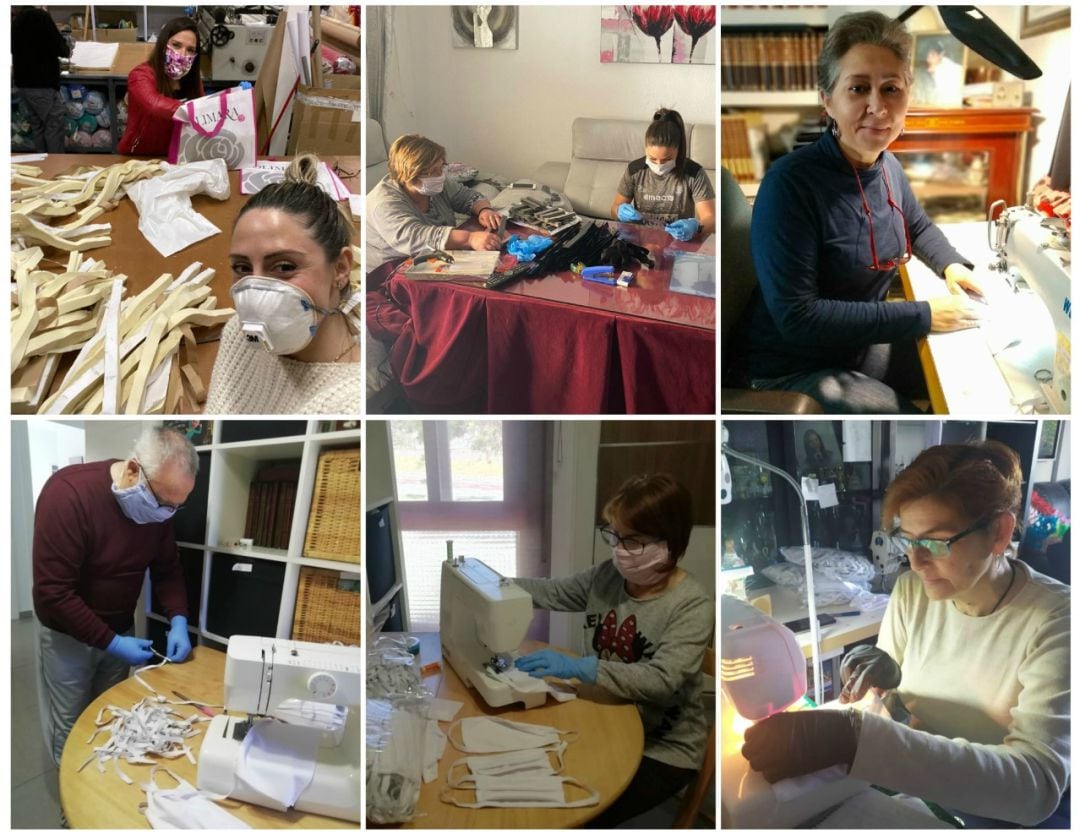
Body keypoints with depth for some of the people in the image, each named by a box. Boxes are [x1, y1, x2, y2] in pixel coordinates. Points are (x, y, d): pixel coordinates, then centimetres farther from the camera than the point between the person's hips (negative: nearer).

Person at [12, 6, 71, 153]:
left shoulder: (17, 19, 12)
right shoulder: (39, 16, -15)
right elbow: (58, 46, -18)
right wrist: (67, 50, 4)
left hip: (23, 82, 8)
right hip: (42, 83, -8)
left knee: (38, 125, 13)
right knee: (55, 125, -2)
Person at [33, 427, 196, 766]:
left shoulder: (159, 502, -12)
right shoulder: (68, 494, -31)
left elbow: (167, 568, 1)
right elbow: (53, 593, -28)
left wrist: (178, 620, -15)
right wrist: (112, 644, -26)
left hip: (120, 630, 5)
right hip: (68, 633, -4)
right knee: (69, 729, 8)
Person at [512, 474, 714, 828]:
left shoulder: (693, 605, -22)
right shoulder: (608, 576, -4)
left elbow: (663, 680, -32)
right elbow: (551, 592, 8)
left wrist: (578, 667, -41)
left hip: (664, 748, -5)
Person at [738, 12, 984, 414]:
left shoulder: (887, 165, -1)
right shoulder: (790, 184, -26)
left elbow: (918, 227, 21)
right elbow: (796, 318, -29)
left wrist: (952, 265, -1)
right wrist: (923, 316, -25)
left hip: (864, 342, 8)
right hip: (793, 367, -7)